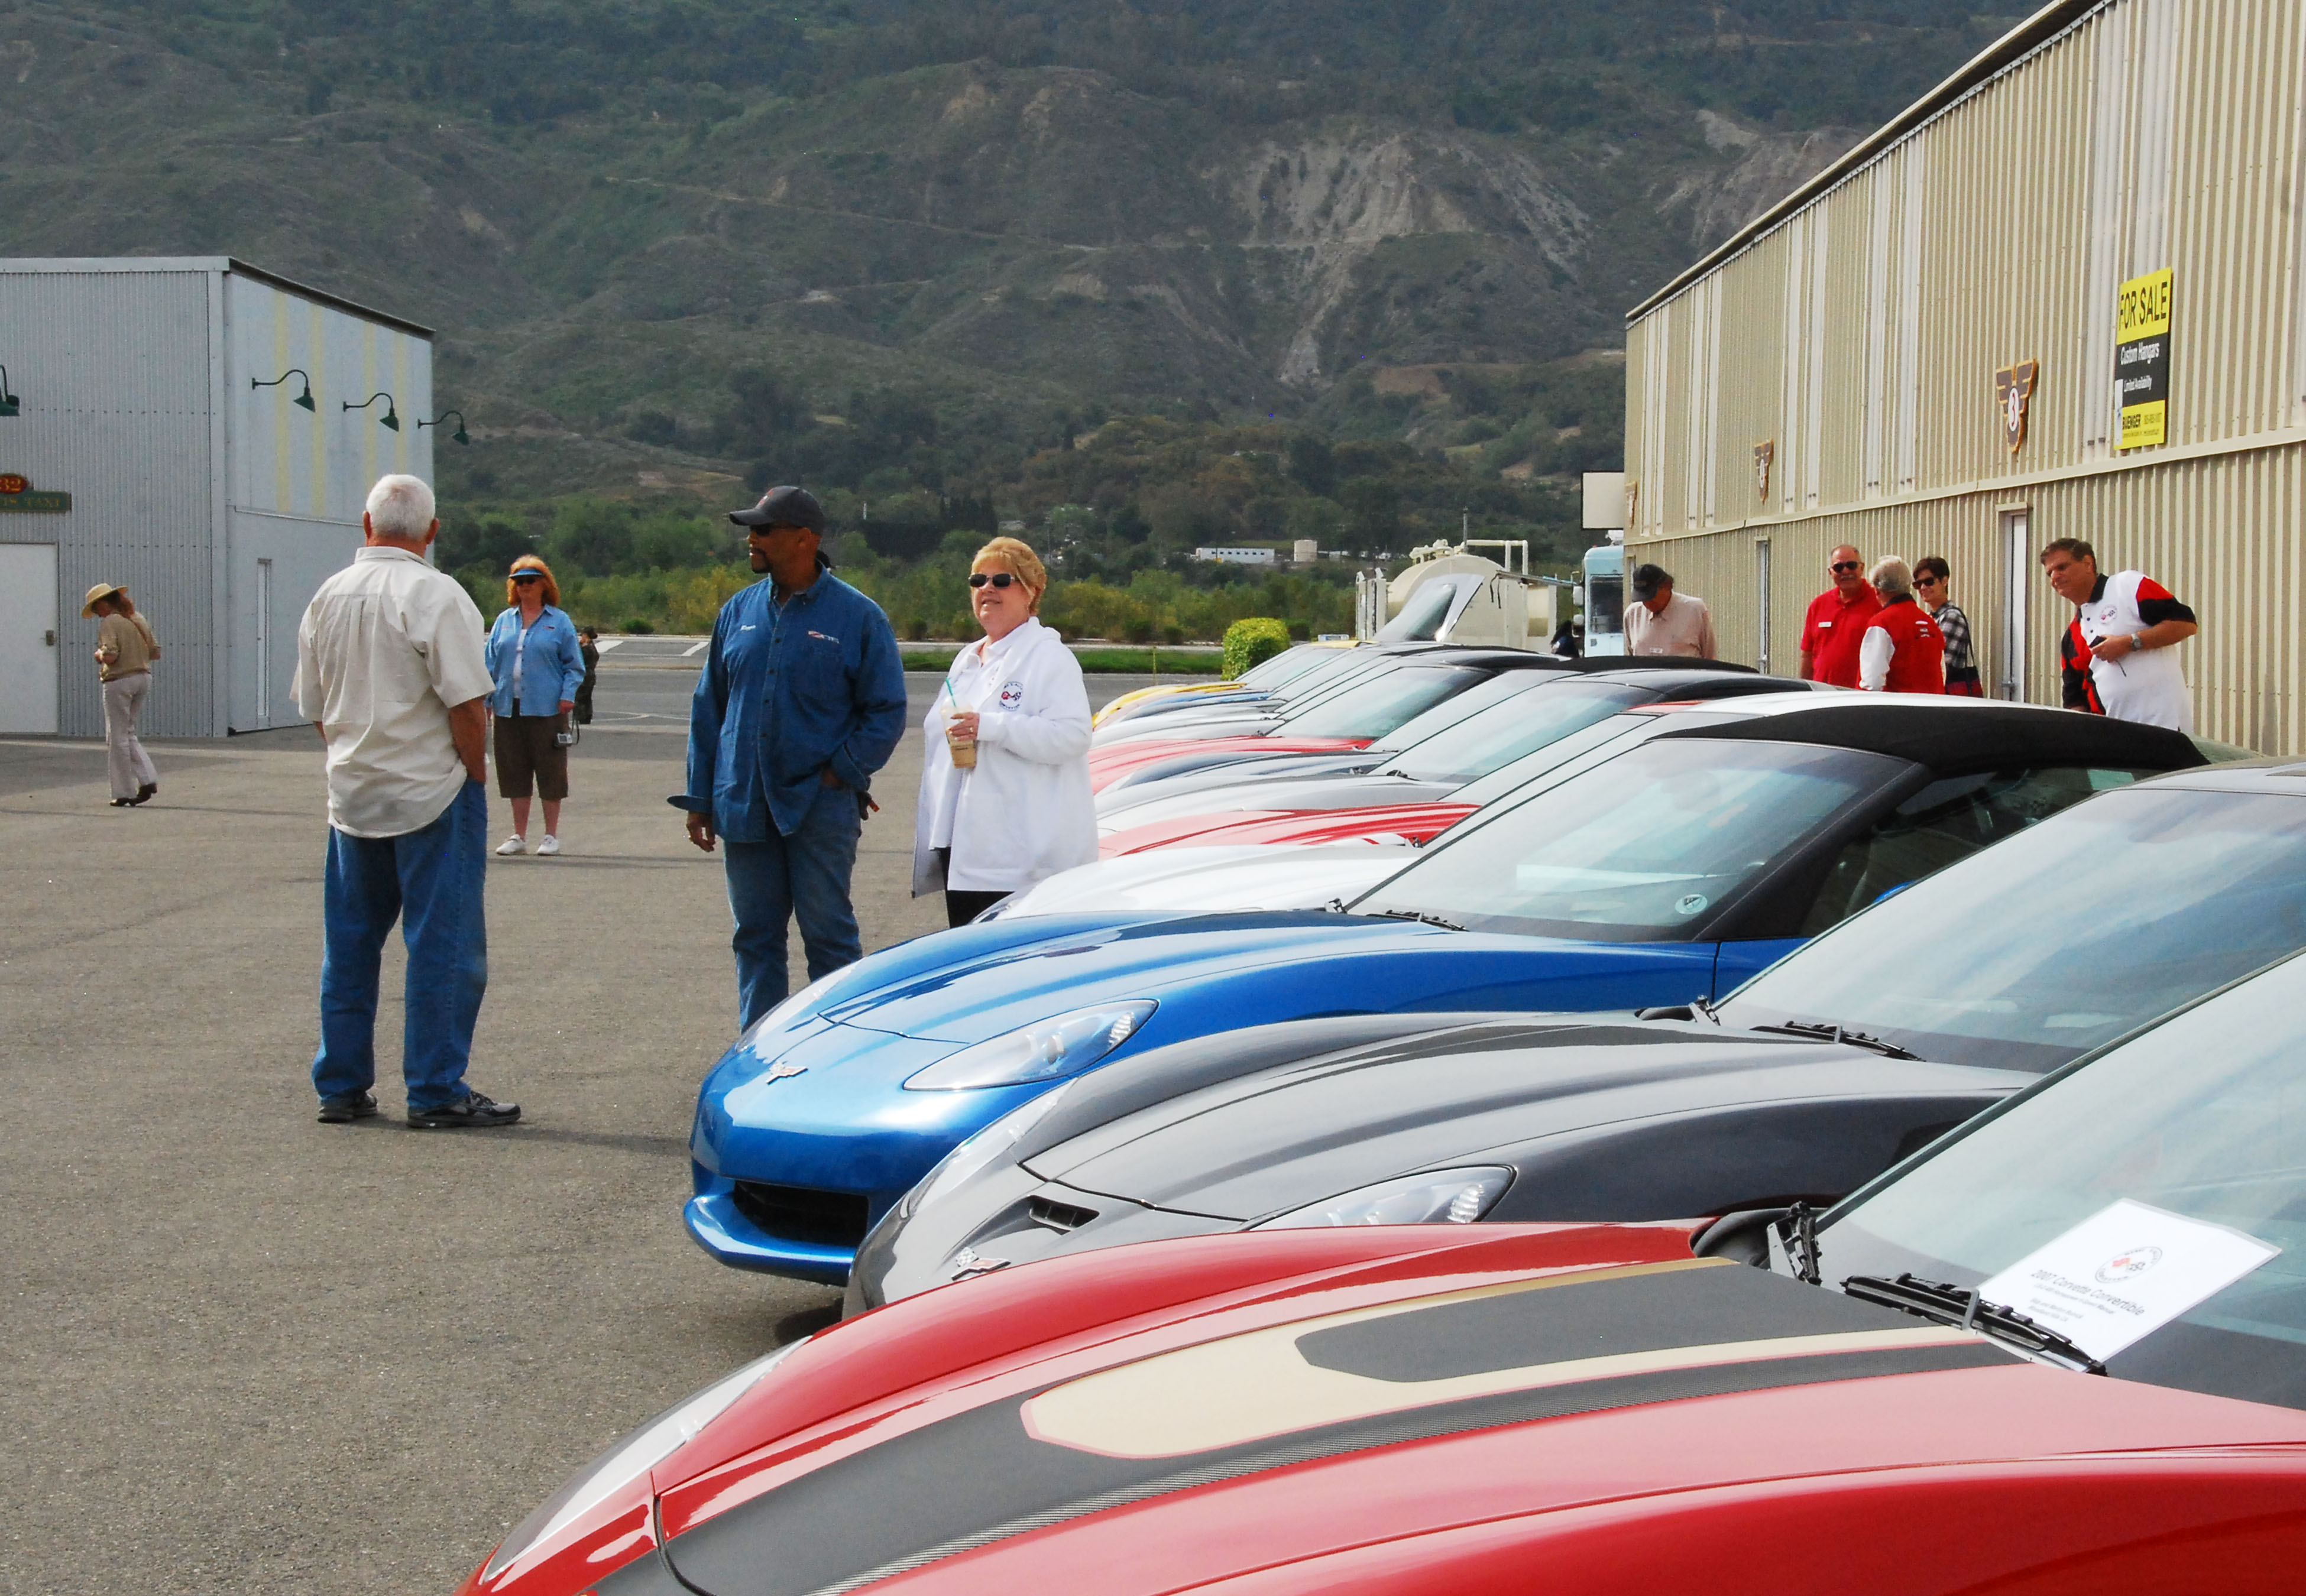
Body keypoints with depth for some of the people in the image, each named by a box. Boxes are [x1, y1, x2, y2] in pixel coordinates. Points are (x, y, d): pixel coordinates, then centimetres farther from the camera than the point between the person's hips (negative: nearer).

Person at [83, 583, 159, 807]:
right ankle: (147, 780, 4)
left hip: (119, 681, -7)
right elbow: (155, 653, 11)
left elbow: (109, 657, -23)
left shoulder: (109, 623, -13)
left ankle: (124, 794, 6)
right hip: (143, 678, 7)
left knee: (118, 737, 3)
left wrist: (99, 655, -2)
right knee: (128, 733, 18)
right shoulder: (138, 620, 9)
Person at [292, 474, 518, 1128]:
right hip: (434, 792, -6)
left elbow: (315, 709, 14)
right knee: (443, 944, 0)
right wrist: (475, 774, -5)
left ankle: (341, 1086, 18)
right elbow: (467, 702, -18)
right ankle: (436, 1092, 1)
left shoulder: (325, 599, 8)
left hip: (352, 796, 6)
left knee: (348, 944, 13)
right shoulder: (436, 595, -13)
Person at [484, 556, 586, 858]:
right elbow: (492, 663, 14)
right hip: (509, 709, 4)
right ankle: (519, 836, 16)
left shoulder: (559, 621, 3)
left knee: (550, 773, 1)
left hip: (547, 709, -3)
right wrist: (486, 700, 7)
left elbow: (574, 665, 3)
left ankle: (551, 836, 10)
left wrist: (568, 694, -10)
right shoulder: (504, 621, 12)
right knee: (514, 773, 8)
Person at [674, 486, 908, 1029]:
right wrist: (700, 798, 9)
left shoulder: (858, 617, -3)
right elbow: (708, 708, 13)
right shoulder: (739, 612, 9)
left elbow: (888, 712, -1)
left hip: (820, 806, -4)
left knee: (829, 936, -1)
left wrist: (840, 771, -11)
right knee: (756, 937, 10)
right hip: (744, 805, 4)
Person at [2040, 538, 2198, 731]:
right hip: (2113, 733, 6)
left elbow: (2186, 623, -7)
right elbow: (2075, 700, 20)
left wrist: (2131, 643, -14)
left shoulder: (2128, 585, 0)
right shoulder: (2071, 637, 19)